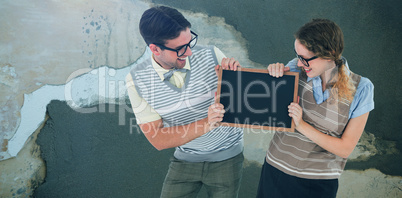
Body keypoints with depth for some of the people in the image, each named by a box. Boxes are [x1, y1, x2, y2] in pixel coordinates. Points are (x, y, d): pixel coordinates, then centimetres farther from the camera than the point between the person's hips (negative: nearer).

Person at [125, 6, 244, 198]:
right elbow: (157, 139, -18)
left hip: (226, 157, 0)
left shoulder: (211, 56, -17)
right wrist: (205, 124, -33)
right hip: (185, 158, 0)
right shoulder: (137, 79, -17)